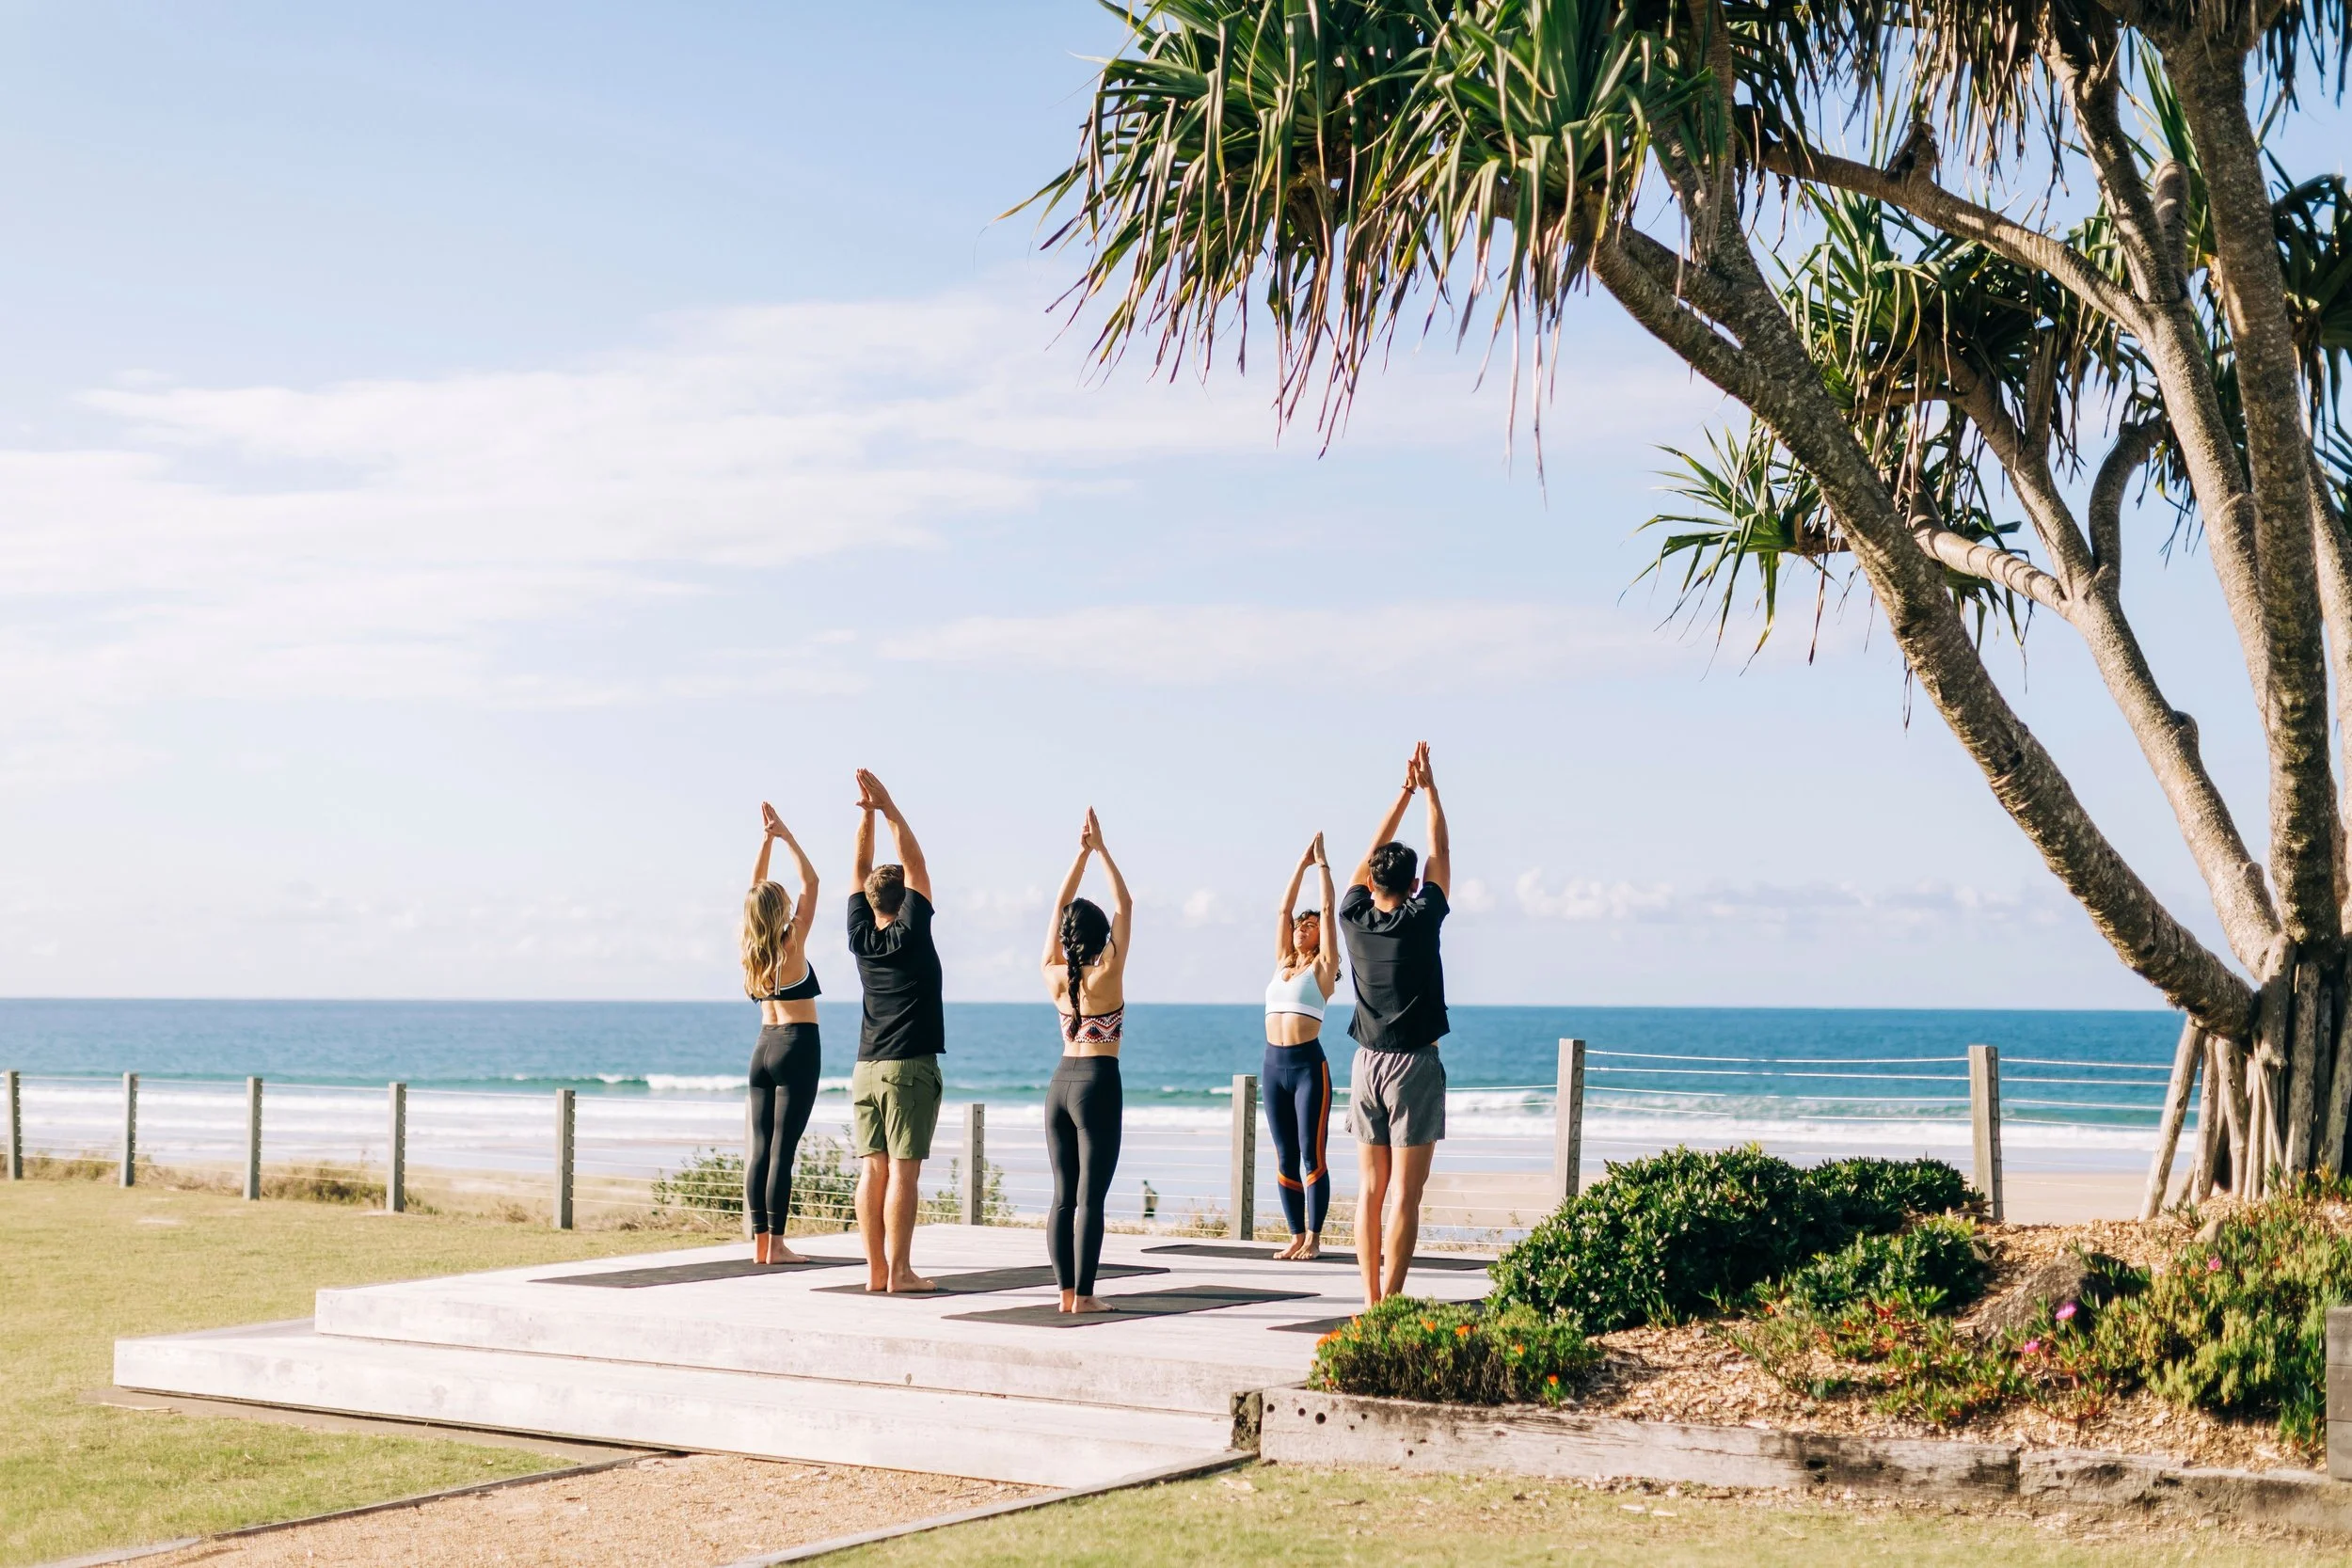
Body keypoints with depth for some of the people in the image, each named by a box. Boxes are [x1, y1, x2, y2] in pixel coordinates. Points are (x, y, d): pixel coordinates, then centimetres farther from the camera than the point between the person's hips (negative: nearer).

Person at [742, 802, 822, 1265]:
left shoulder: (753, 950, 5)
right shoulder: (792, 944, -10)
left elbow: (757, 889, 15)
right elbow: (811, 883, -5)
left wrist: (766, 840, 15)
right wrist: (787, 837, -1)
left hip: (763, 1047, 6)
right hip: (797, 1047, -6)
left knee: (760, 1147, 5)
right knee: (783, 1147, -8)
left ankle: (760, 1240, 4)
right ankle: (776, 1244, -9)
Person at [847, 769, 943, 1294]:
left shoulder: (862, 938, 4)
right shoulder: (910, 935, -8)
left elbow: (862, 871, 11)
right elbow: (916, 864, -6)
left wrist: (867, 814, 6)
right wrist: (889, 808, -5)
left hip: (867, 1068, 6)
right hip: (910, 1068, -6)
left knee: (873, 1170, 4)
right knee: (903, 1171, -6)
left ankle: (876, 1269, 5)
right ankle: (899, 1271, -7)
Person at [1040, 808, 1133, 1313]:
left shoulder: (1055, 977, 1)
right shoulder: (1108, 976, -10)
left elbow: (1060, 905, 10)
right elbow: (1125, 905, -4)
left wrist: (1082, 852, 10)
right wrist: (1101, 850, 0)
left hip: (1061, 1083, 5)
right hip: (1098, 1086, -5)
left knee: (1063, 1196, 8)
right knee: (1091, 1197, -5)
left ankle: (1066, 1291, 8)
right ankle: (1083, 1295, -5)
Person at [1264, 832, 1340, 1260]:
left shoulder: (1323, 968, 3)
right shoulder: (1282, 964, 17)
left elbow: (1329, 912, 1)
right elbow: (1284, 910, 18)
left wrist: (1323, 863, 6)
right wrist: (1301, 865, 19)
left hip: (1308, 1064, -6)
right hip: (1274, 1064, 6)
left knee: (1312, 1156, -5)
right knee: (1285, 1157, 6)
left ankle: (1314, 1238, -2)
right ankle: (1297, 1236, 10)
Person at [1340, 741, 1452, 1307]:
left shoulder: (1356, 919, 1)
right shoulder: (1421, 919, -9)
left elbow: (1372, 855, 14)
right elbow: (1440, 855, 4)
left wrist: (1403, 793, 20)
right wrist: (1429, 790, 14)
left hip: (1367, 1065, 4)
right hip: (1414, 1066, -4)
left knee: (1371, 1190, 8)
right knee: (1405, 1195, -5)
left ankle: (1371, 1302, 7)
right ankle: (1389, 1303, -10)